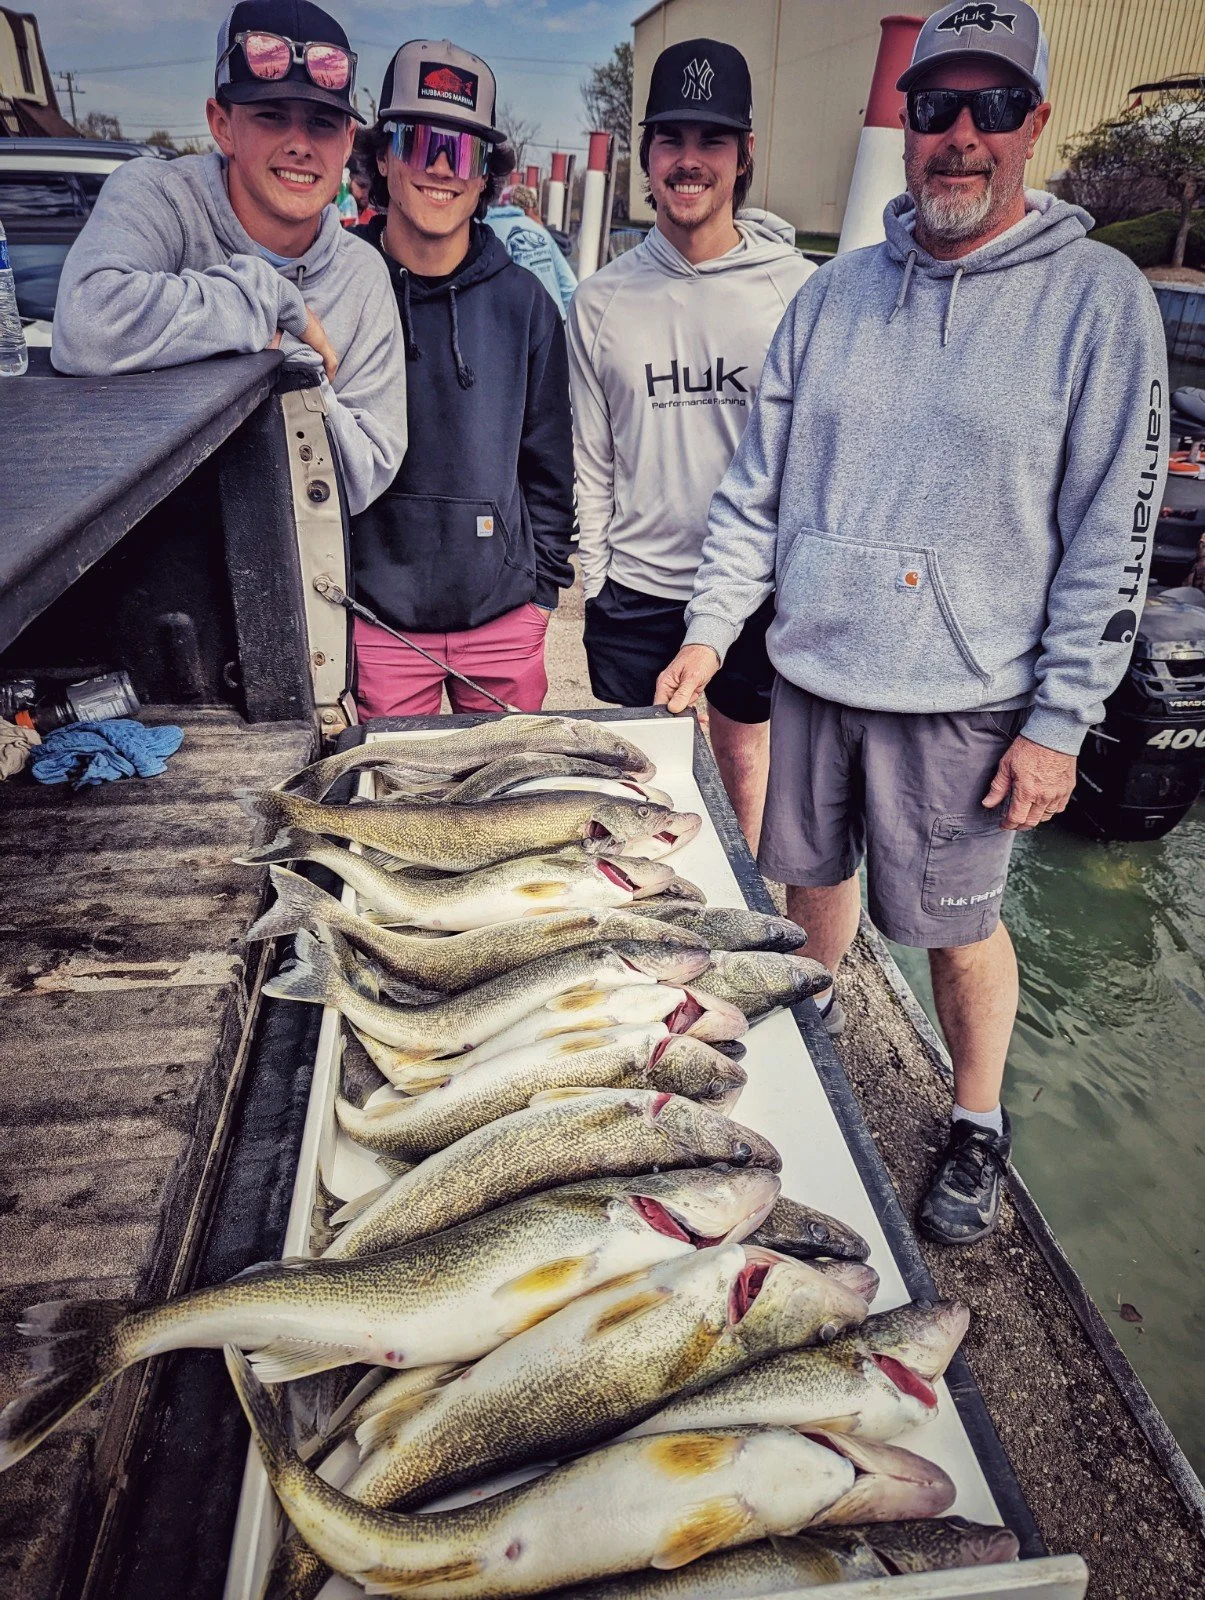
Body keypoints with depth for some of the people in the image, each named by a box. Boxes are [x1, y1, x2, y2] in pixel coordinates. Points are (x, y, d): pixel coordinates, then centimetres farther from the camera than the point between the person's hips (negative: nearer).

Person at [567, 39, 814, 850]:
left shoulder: (798, 289, -3)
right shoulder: (603, 300, 2)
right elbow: (590, 462, 5)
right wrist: (597, 583, 2)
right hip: (635, 589, 2)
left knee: (746, 759, 15)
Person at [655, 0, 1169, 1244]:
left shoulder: (1096, 297, -5)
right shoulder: (835, 291, 7)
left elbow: (1111, 536, -7)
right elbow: (757, 484, 9)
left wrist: (1059, 724, -11)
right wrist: (710, 629, 4)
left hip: (961, 700, -3)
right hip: (810, 672, 4)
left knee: (957, 929, 7)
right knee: (814, 873, 19)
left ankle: (977, 1130, 31)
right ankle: (815, 1011, 48)